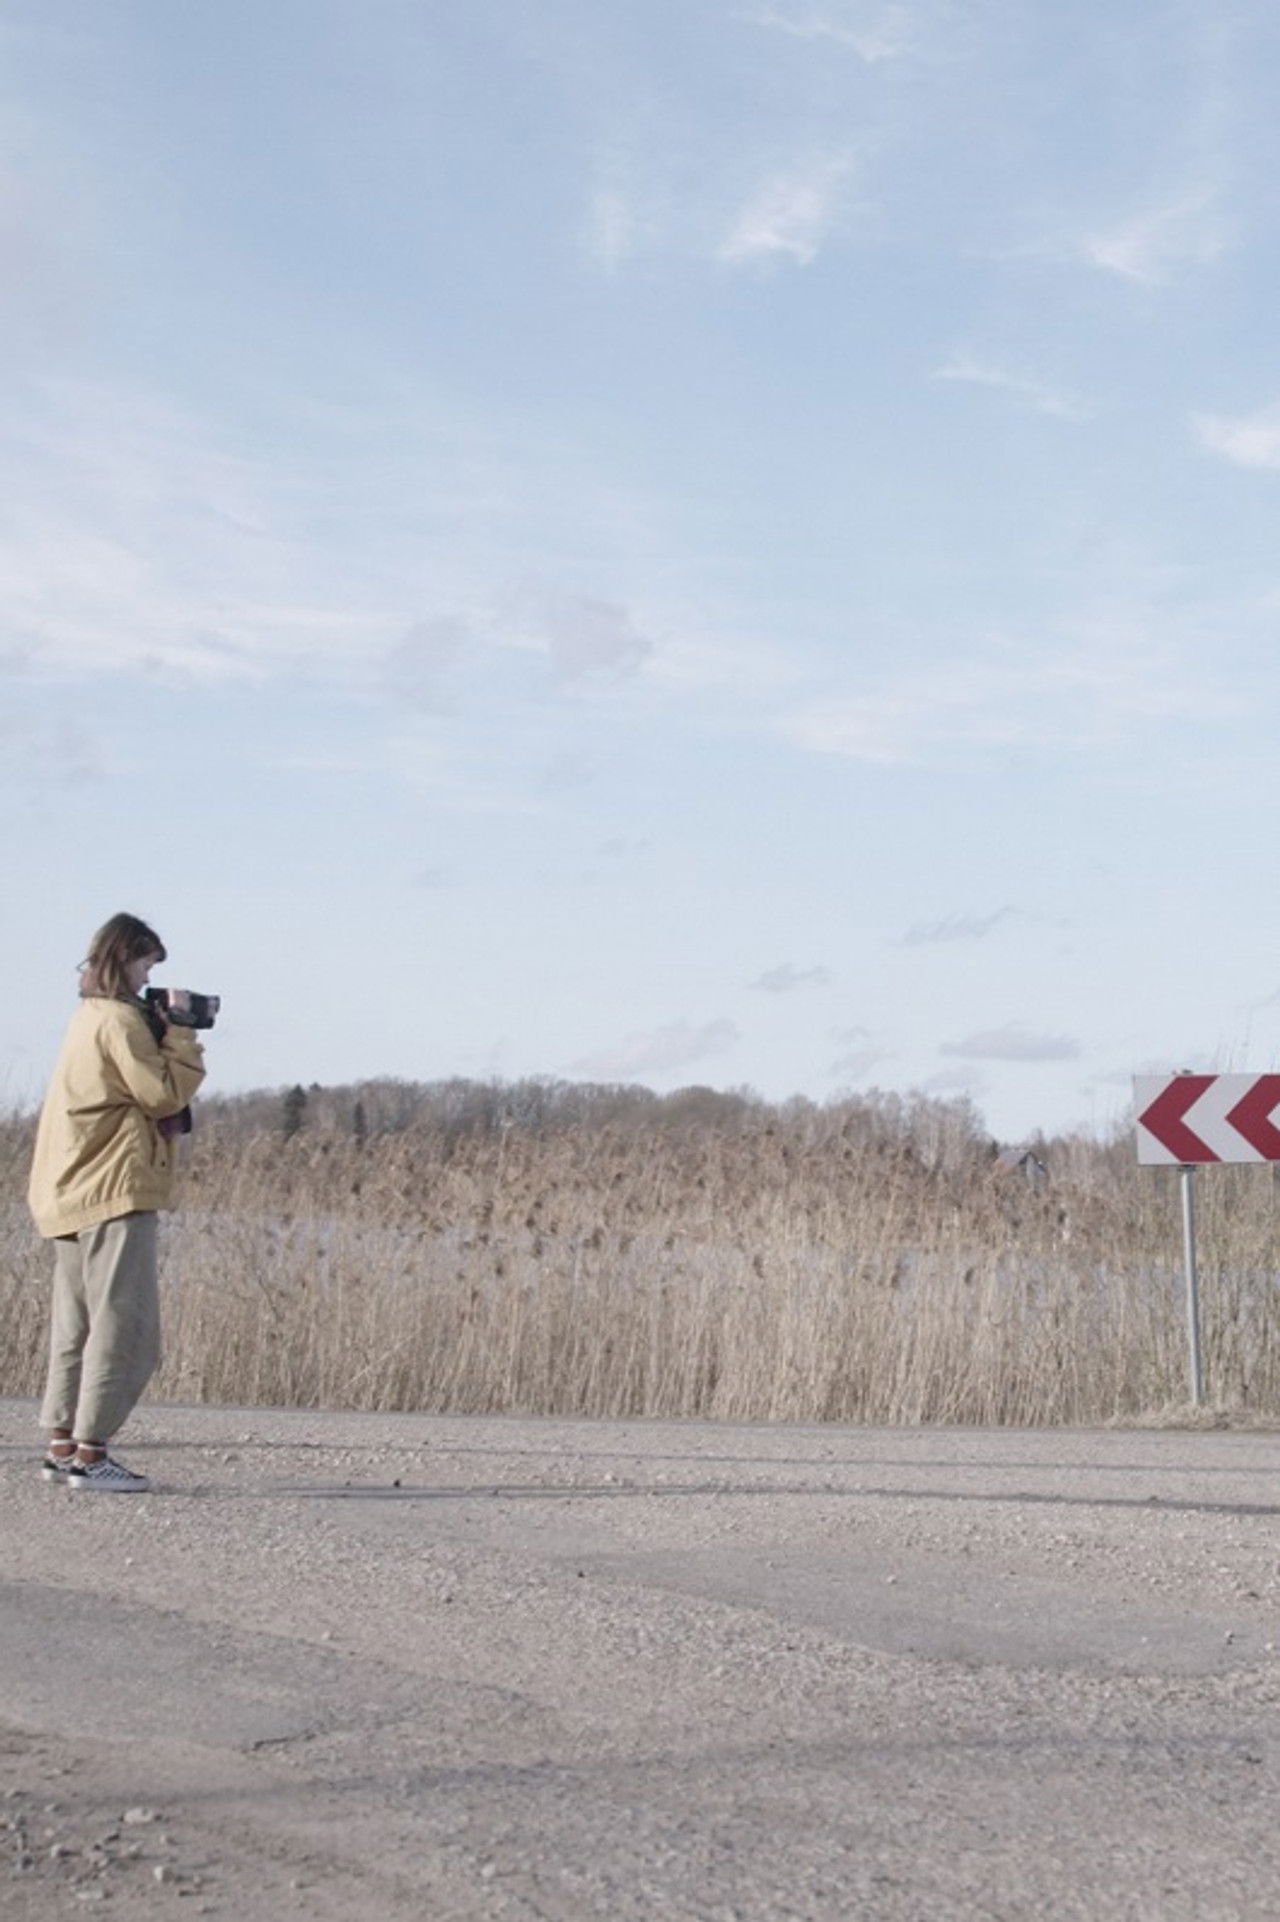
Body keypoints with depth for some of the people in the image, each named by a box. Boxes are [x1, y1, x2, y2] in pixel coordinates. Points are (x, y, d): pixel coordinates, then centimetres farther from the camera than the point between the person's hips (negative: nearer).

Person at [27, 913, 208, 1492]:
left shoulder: (89, 1018, 19)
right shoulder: (120, 1020, -10)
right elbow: (164, 1093, -14)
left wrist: (165, 1034, 9)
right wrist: (181, 1038, -3)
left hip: (72, 1192, 10)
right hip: (114, 1190, -10)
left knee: (78, 1325, 12)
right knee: (123, 1328, -8)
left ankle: (63, 1446, 16)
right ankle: (89, 1454, -9)